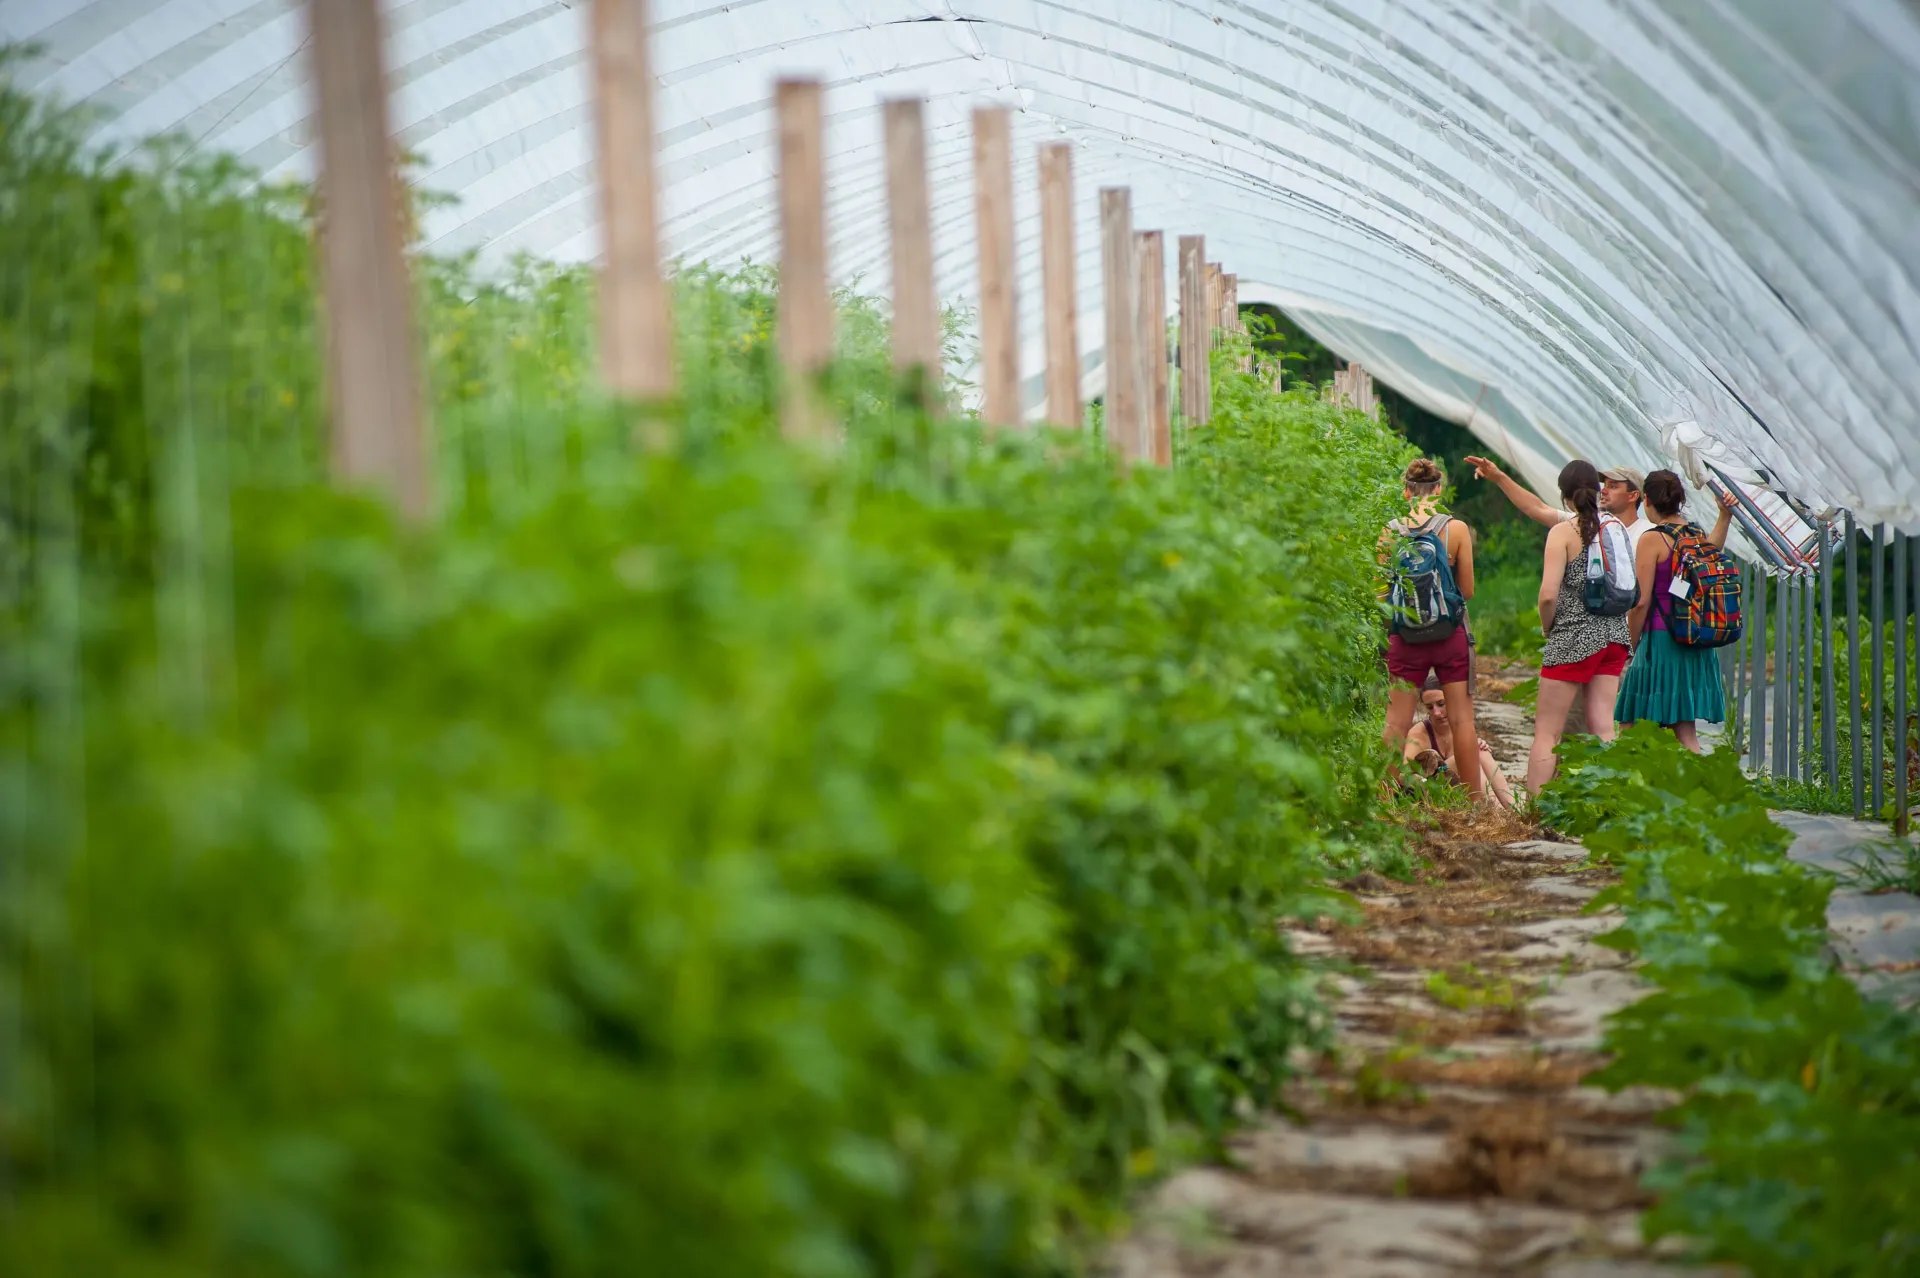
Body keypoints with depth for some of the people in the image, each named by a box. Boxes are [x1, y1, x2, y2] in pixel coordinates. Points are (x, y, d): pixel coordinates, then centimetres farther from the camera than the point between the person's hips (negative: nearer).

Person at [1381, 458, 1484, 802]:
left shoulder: (1390, 532, -3)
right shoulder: (1456, 529, -7)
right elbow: (1467, 590, -3)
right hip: (1450, 633, -1)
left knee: (1397, 723, 7)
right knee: (1462, 719, 7)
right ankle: (1476, 800, 12)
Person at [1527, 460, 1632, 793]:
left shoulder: (1564, 532, -10)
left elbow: (1549, 594, -16)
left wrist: (1547, 629, 1)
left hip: (1574, 637, -5)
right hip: (1613, 634, 5)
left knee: (1546, 732, 0)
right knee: (1603, 729, 7)